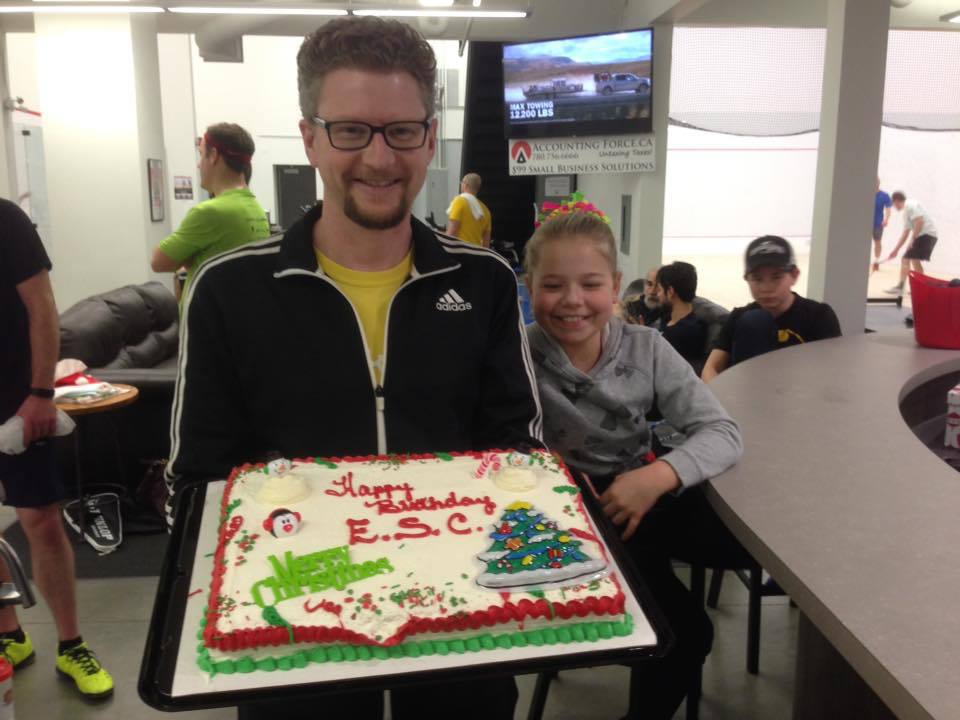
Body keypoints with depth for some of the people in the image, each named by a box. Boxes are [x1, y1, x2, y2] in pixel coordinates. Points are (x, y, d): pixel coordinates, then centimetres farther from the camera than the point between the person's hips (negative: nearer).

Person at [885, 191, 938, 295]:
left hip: (926, 234, -10)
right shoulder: (906, 212, 23)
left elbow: (920, 222, -20)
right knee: (915, 259, 22)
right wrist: (896, 250, 27)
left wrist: (913, 240, -17)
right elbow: (905, 233, 26)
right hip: (928, 235, 10)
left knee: (906, 259, -13)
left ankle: (900, 287, -18)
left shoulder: (910, 205, -7)